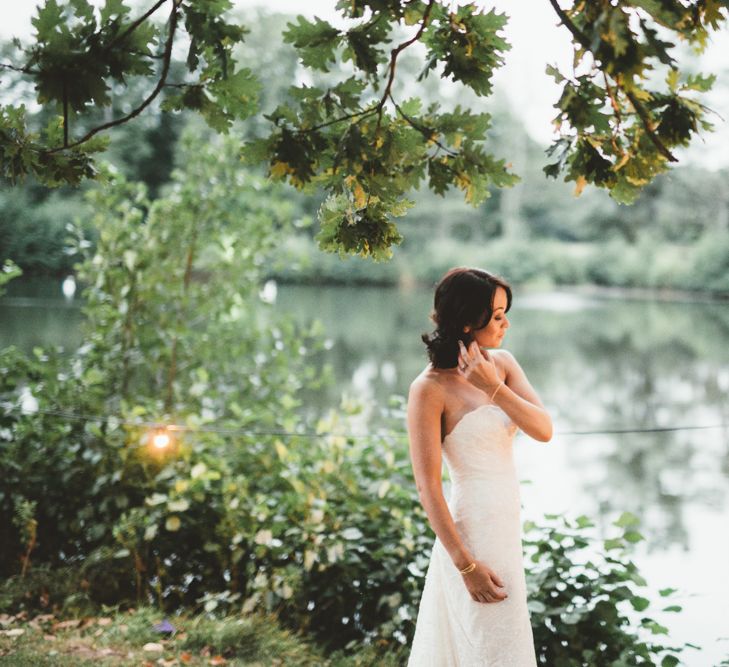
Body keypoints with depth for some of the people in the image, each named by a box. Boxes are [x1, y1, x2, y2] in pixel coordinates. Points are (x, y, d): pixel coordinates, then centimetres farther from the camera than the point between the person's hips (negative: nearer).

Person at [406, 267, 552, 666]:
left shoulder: (502, 363, 2)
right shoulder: (430, 388, -18)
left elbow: (544, 430, -8)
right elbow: (428, 486, -17)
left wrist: (494, 387, -22)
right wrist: (466, 564, -17)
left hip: (506, 524, 7)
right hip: (472, 534, -7)